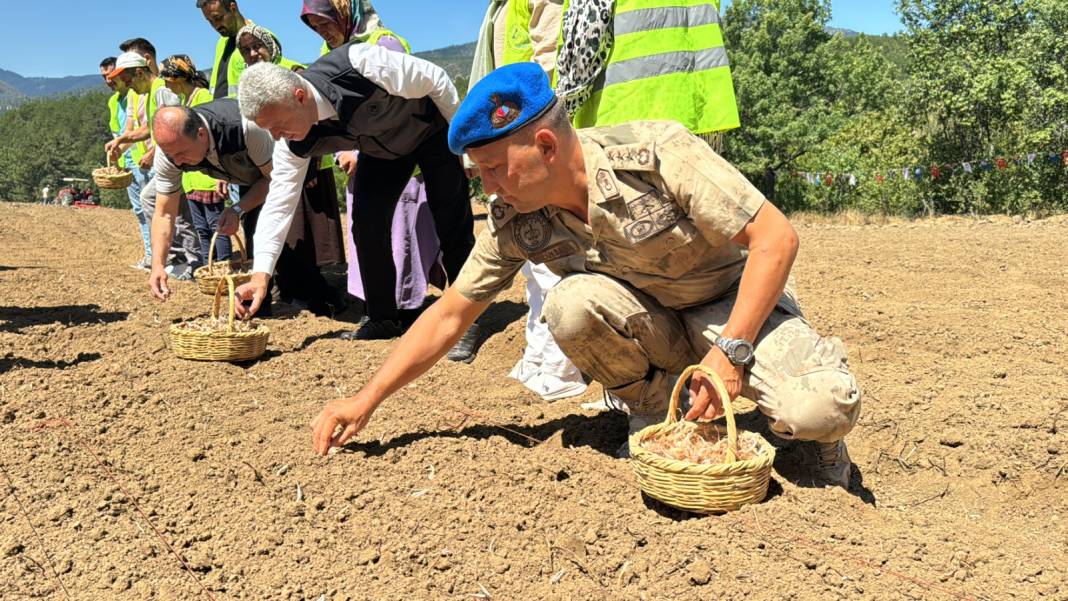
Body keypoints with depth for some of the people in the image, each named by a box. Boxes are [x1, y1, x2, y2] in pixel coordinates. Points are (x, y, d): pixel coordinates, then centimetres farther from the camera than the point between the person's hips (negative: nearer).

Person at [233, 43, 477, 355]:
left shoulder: (358, 65, -41)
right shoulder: (295, 142, -24)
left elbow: (436, 80, -27)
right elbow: (279, 202, -19)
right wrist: (261, 273, -27)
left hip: (432, 129, -4)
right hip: (381, 149, 5)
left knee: (453, 226, -8)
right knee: (366, 223, -7)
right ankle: (382, 320, 8)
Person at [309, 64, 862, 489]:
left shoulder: (658, 152, -26)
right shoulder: (515, 224, -13)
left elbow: (776, 237, -23)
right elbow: (449, 315, -5)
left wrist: (731, 351, -30)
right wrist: (366, 400, -9)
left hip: (736, 305, -3)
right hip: (654, 323, 4)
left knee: (824, 408, -32)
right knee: (571, 304, -30)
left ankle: (808, 428, 7)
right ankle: (654, 408, -3)